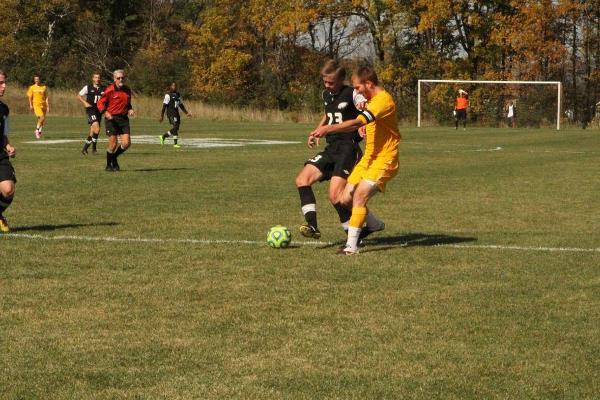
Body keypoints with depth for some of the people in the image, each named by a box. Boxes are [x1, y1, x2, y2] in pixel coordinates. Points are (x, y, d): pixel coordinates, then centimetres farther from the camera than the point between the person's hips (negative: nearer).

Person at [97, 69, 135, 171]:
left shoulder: (127, 90, 10)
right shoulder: (110, 90, -8)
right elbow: (100, 102, -5)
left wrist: (130, 110, 4)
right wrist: (105, 112, -21)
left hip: (124, 119, 5)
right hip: (112, 119, -5)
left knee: (126, 143, -5)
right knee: (113, 144, -6)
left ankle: (114, 158, 22)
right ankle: (109, 165, 16)